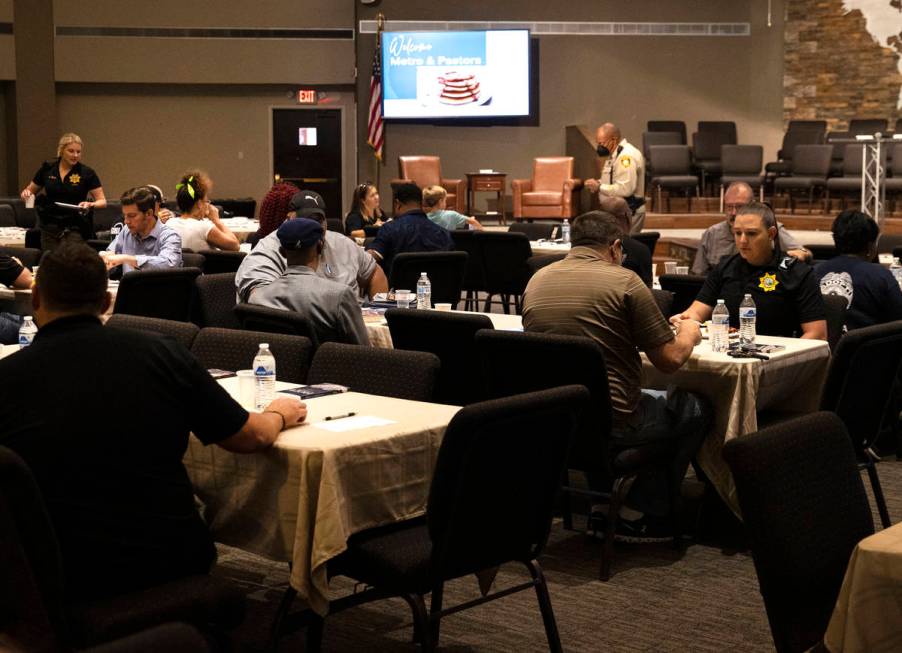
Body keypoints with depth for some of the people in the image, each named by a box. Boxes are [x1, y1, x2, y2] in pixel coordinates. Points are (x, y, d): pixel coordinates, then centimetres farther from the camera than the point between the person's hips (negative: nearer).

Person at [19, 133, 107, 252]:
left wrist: (90, 205, -23)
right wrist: (26, 194, -6)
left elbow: (102, 201, -2)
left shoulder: (87, 173, -3)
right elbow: (30, 191, 17)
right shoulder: (47, 169, 4)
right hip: (49, 227, 3)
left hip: (74, 229, -3)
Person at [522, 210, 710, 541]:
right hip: (612, 421, -6)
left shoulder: (537, 280, 7)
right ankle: (638, 515, 21)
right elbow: (670, 359, -7)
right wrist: (688, 332, 15)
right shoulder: (624, 281, -10)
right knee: (697, 409, 18)